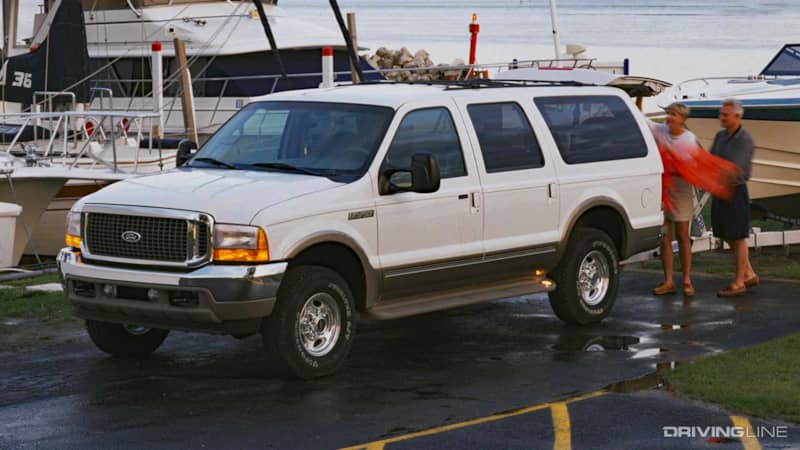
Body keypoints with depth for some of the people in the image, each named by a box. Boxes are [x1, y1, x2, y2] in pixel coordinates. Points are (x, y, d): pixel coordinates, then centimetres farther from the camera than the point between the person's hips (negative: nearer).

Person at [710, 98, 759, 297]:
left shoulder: (745, 140, -16)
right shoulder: (720, 136, 8)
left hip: (735, 192, -8)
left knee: (738, 238, -1)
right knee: (727, 236, 13)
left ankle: (738, 283, 5)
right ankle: (749, 275, 24)